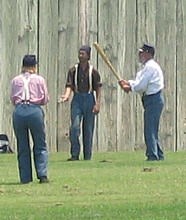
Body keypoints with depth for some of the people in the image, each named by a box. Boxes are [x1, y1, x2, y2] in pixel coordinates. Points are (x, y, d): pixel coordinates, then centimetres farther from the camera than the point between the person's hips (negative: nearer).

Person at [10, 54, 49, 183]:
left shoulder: (15, 80, 11)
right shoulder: (39, 79, 7)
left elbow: (13, 99, 14)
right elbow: (45, 99, 9)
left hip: (19, 111, 2)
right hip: (35, 110, -2)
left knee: (22, 147, 10)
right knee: (40, 145, 8)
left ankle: (25, 178, 8)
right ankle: (42, 174, -6)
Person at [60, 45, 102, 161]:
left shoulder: (93, 71, 1)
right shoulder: (73, 70, 5)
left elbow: (98, 89, 2)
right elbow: (69, 85, -1)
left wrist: (97, 104, -8)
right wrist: (66, 95, -21)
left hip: (89, 99, 0)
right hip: (77, 100, 0)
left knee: (88, 129, 3)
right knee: (75, 127, -14)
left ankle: (87, 157, 9)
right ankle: (75, 155, -10)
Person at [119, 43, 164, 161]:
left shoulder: (150, 66, -15)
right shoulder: (149, 66, 19)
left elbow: (141, 86, -19)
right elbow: (140, 82, 21)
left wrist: (129, 88, -4)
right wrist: (128, 83, 7)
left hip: (153, 100, -11)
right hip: (153, 100, 11)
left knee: (150, 130, -11)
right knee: (152, 130, 15)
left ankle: (153, 156, -12)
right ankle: (159, 155, 20)